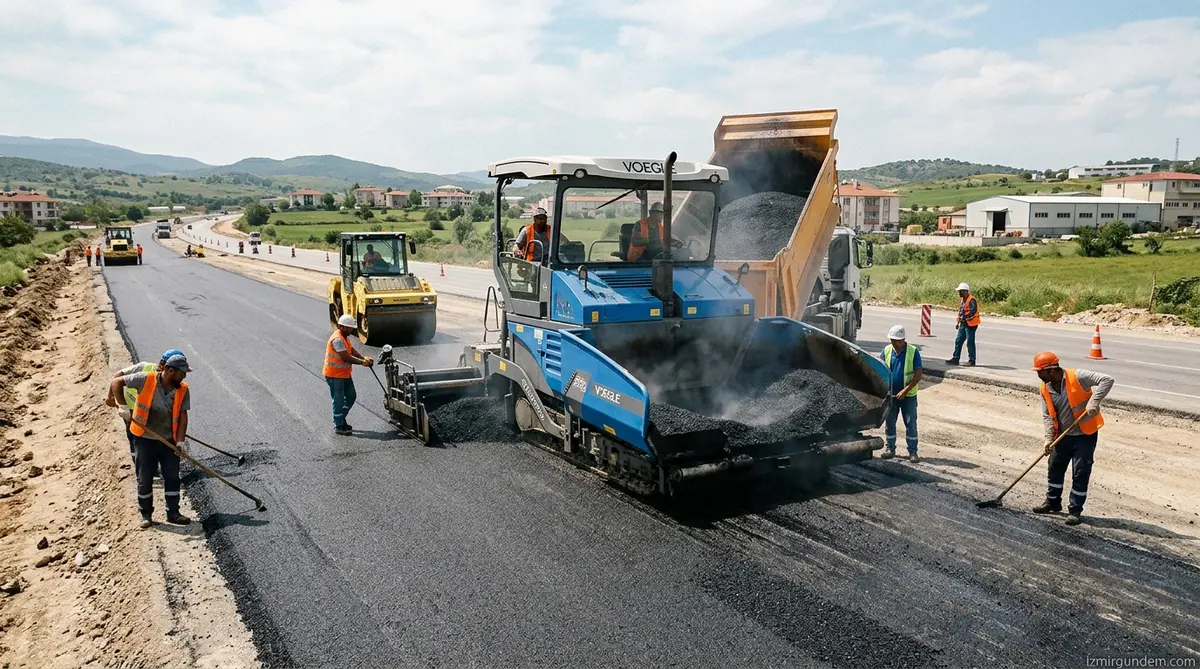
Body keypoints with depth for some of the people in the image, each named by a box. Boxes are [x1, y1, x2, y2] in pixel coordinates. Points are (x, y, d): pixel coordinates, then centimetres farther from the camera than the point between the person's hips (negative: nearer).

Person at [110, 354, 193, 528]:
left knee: (172, 477, 5)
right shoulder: (146, 379, -14)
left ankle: (173, 513, 16)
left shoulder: (183, 390, -5)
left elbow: (182, 416, -5)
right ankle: (146, 514, 22)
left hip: (169, 441, 3)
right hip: (146, 440, -2)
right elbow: (117, 382, -7)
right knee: (145, 479, 7)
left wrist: (180, 441, -13)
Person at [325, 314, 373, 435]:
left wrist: (364, 359, -7)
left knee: (351, 396, 15)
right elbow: (346, 358, -26)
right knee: (338, 400, -1)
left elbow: (352, 350, 8)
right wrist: (362, 362, -18)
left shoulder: (344, 337, 8)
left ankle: (340, 419, 28)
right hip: (335, 375, -10)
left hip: (344, 374, 10)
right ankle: (339, 426, 10)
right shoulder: (337, 339, -24)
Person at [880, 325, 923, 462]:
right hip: (890, 394, 3)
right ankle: (890, 449, 22)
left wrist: (905, 391, -18)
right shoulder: (886, 350, -1)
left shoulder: (913, 352, -10)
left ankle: (913, 452, 10)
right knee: (889, 423, 10)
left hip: (908, 396, -3)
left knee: (911, 424, 2)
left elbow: (918, 375, -12)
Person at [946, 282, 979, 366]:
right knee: (958, 340, 9)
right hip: (963, 323, 9)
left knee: (970, 342, -3)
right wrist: (958, 322, 23)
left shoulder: (972, 300, -16)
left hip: (971, 324, -9)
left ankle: (972, 361, 5)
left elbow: (973, 311, -31)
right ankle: (955, 358, 15)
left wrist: (965, 317, -39)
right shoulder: (962, 300, 14)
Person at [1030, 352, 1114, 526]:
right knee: (1054, 469, 13)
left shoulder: (1078, 377, -21)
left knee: (1080, 474, -1)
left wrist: (1094, 401, -36)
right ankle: (1053, 502, 31)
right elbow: (1047, 415, 1)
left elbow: (1107, 380, -26)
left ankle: (1075, 510, 10)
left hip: (1085, 435, -6)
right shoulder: (1045, 388, -3)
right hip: (1063, 435, 6)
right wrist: (1049, 437, -10)